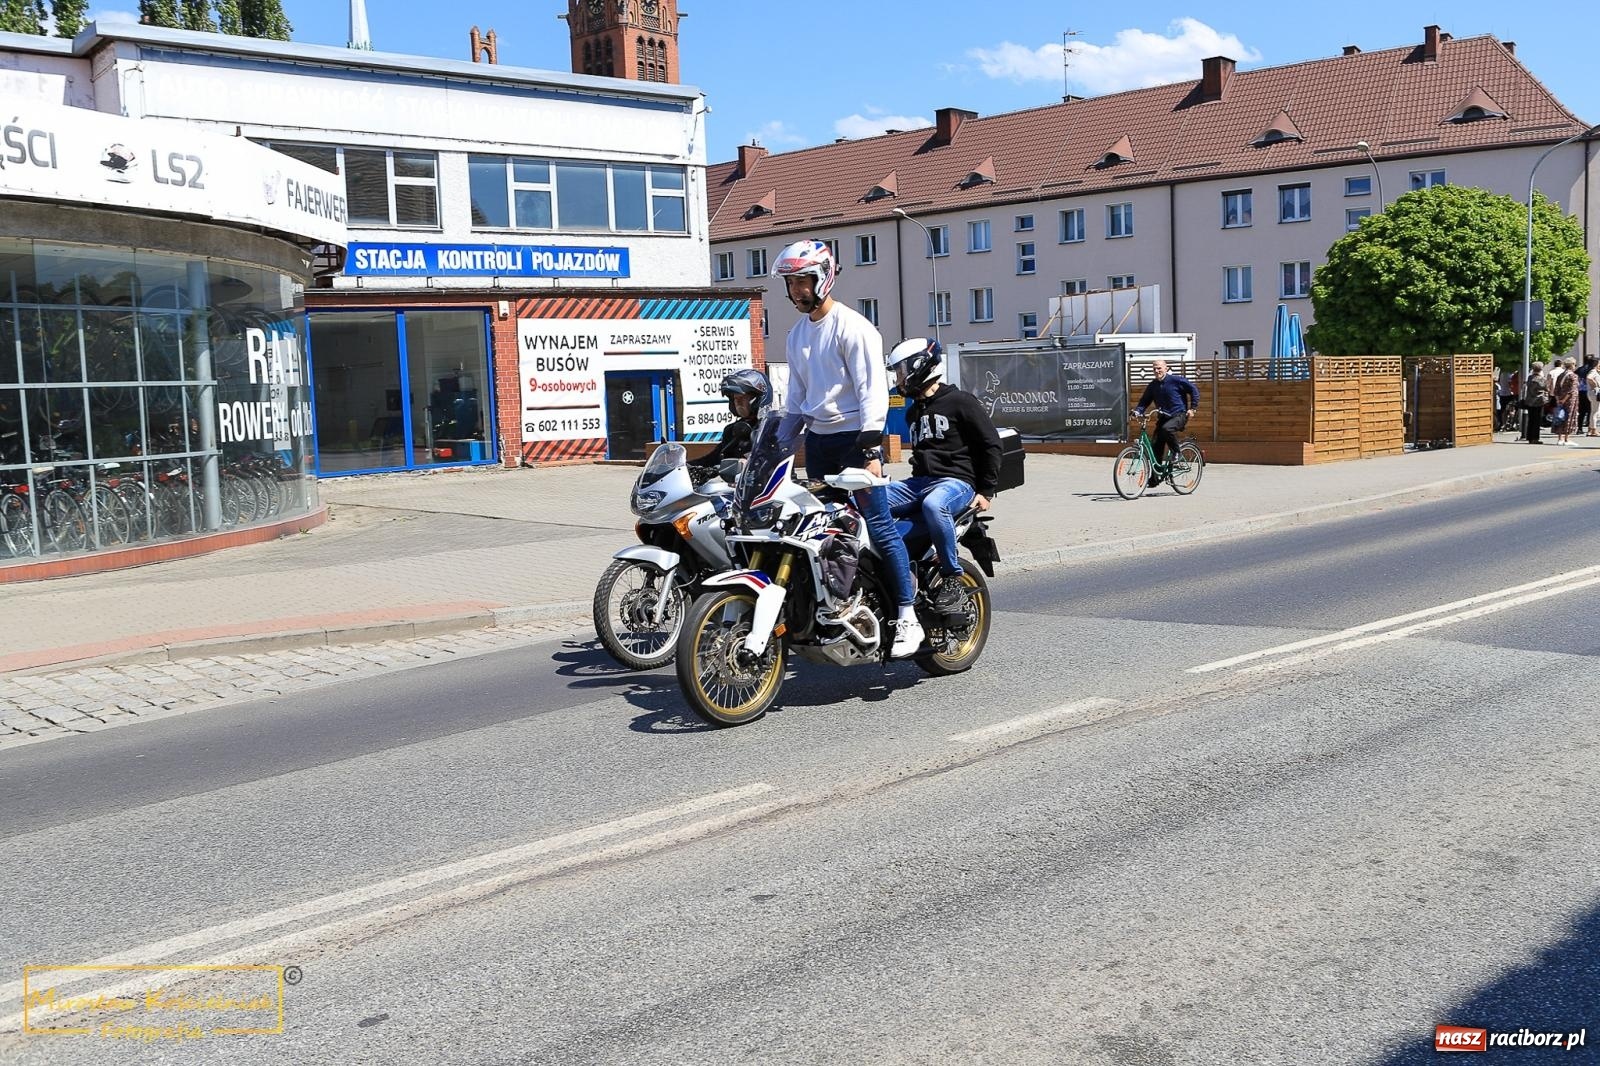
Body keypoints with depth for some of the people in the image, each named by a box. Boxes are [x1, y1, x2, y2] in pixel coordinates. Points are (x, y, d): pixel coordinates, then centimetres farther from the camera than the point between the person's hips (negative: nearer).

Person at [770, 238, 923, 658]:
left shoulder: (852, 327, -9)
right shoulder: (797, 334, 16)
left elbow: (872, 390, -14)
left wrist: (871, 450, -22)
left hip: (854, 437, -8)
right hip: (817, 440, 8)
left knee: (878, 525, -13)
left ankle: (907, 618, -11)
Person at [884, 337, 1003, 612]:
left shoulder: (960, 401, -1)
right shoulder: (913, 413, 24)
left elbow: (991, 444, -4)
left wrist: (986, 491, -8)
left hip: (956, 481, -7)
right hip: (918, 483, 8)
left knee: (933, 505, -42)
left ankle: (952, 578, -29)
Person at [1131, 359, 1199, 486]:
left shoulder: (1176, 380, -8)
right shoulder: (1152, 386, 6)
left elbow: (1194, 390, -4)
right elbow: (1145, 401, 6)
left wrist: (1192, 408, -8)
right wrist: (1138, 411, -14)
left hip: (1179, 415, -6)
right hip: (1163, 417, 6)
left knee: (1166, 429, -36)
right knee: (1157, 447, -1)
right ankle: (1156, 476, 7)